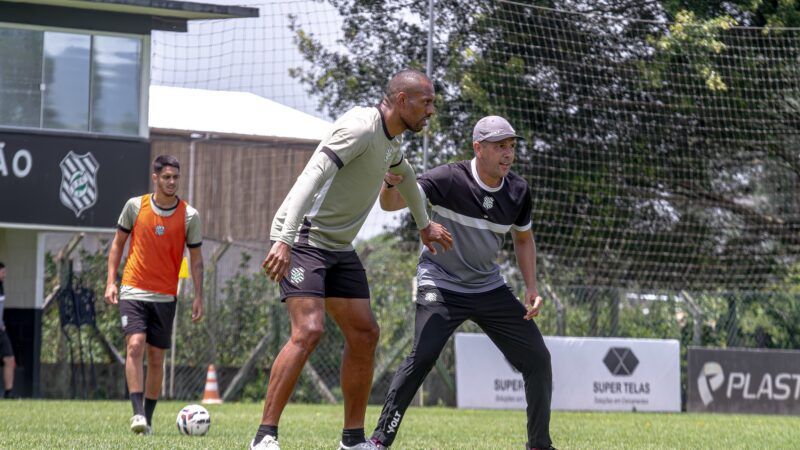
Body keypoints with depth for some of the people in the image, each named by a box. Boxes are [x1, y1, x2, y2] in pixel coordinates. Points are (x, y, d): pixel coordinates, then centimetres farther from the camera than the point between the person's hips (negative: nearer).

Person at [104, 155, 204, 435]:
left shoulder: (189, 216, -1)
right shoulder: (135, 206, -1)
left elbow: (196, 259, 6)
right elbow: (118, 243, 9)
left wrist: (198, 297, -1)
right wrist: (111, 281, 1)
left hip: (165, 296, 1)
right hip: (133, 291, -1)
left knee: (156, 358, 4)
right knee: (135, 345, -20)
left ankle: (148, 419, 14)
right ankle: (137, 413, -23)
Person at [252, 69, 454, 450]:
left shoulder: (391, 141, 12)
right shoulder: (361, 127, -18)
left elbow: (403, 175, 37)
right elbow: (312, 176, -28)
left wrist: (424, 225, 47)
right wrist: (284, 241, -37)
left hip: (339, 247, 10)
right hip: (303, 239, -10)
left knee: (365, 334, 5)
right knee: (308, 330, -22)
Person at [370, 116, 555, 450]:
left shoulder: (518, 191, -5)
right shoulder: (449, 179, -21)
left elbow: (523, 238, 13)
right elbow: (391, 204, -29)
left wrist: (531, 287, 2)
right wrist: (391, 183, -52)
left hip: (489, 288, 6)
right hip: (441, 285, -6)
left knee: (538, 359, 3)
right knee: (423, 355, -26)